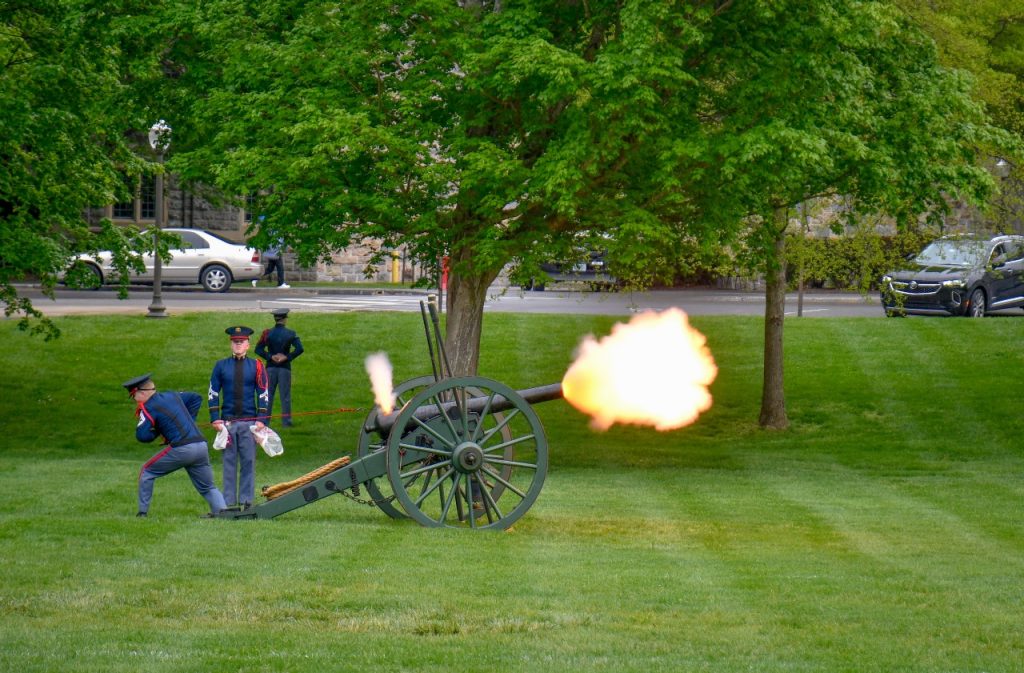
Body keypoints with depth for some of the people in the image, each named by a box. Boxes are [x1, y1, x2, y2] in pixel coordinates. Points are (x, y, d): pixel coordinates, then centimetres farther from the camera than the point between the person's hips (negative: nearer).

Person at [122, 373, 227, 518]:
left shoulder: (149, 407, -1)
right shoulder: (172, 396, 20)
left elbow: (142, 435, -8)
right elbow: (196, 398, 33)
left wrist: (157, 431, 11)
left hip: (181, 449, -7)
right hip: (202, 446, 7)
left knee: (146, 472, 10)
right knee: (208, 488, 14)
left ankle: (142, 513, 9)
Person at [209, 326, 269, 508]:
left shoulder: (256, 366, 5)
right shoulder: (221, 366, 7)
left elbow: (263, 395, 5)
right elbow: (213, 394, 7)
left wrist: (261, 420, -3)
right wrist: (215, 419, -2)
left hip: (249, 422, 0)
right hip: (227, 422, 0)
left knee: (248, 462, 0)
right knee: (229, 462, 1)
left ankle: (246, 501, 6)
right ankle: (229, 502, 4)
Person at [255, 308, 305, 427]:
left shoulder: (267, 333, -1)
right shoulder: (291, 334, -5)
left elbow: (258, 349, -7)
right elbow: (299, 349, -15)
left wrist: (270, 357, -7)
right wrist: (287, 357, -10)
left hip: (271, 367, 1)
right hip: (285, 368, -1)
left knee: (268, 394, 7)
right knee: (285, 395, 4)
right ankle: (286, 420, 4)